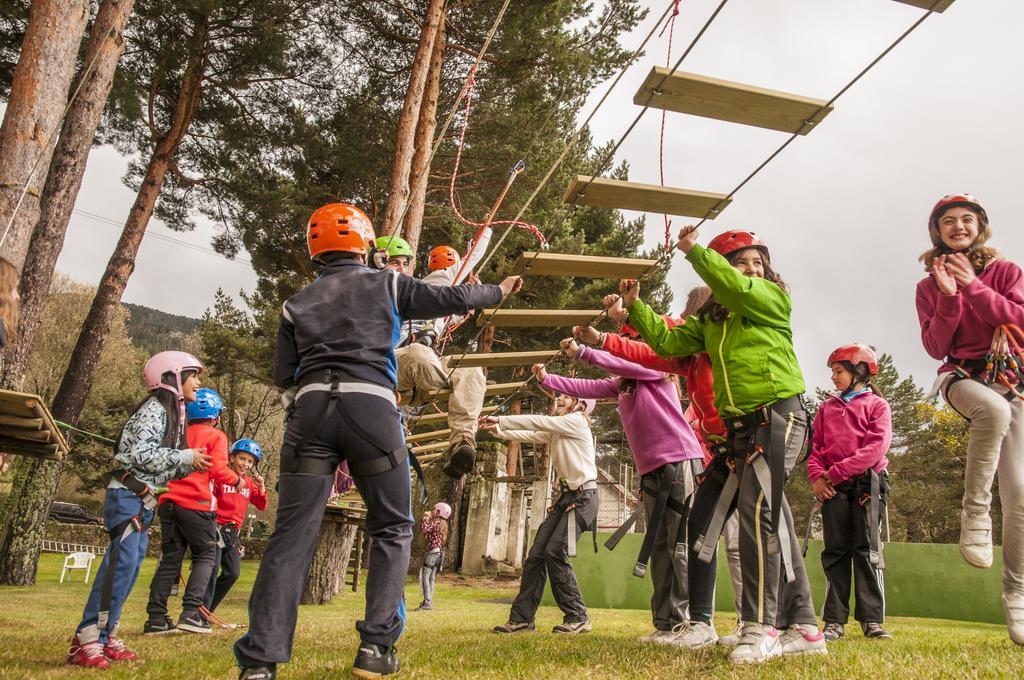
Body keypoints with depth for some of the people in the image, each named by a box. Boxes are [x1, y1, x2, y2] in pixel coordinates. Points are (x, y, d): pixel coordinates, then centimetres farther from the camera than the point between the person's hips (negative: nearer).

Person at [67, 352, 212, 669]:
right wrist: (186, 456, -17)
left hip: (143, 501, 10)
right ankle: (86, 641, -14)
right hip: (127, 496, -10)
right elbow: (143, 455, -22)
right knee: (122, 564, -16)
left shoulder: (173, 412, 18)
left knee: (128, 568, 9)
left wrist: (191, 465, 4)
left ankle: (104, 637, 14)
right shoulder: (154, 408, -11)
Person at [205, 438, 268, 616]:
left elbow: (261, 506, 8)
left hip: (233, 533, 7)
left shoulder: (250, 483, 10)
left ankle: (207, 610, 21)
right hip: (216, 527, -7)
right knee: (212, 569, -10)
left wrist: (261, 487, -5)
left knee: (233, 573, 7)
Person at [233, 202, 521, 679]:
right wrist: (497, 292, 32)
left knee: (292, 533, 0)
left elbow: (283, 375, 16)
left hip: (311, 408, 2)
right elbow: (451, 299, 15)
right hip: (371, 407, -2)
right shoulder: (387, 285, 13)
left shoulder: (297, 303, 19)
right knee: (392, 529, 10)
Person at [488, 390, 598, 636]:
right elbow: (531, 434, 15)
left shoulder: (577, 421, -7)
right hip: (567, 496, 9)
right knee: (536, 555, 0)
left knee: (555, 553, -16)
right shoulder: (556, 430, 19)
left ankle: (578, 617, -5)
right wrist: (498, 429, 3)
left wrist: (500, 420, -7)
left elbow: (537, 422, -11)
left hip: (583, 496, -9)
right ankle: (522, 618, 4)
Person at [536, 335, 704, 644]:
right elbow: (587, 388, 17)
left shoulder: (657, 367, -1)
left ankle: (686, 625, -7)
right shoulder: (621, 384, 19)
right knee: (659, 549, 7)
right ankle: (664, 624, 11)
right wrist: (547, 379, 15)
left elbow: (623, 364, -17)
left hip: (680, 462, -8)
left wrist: (582, 352, -17)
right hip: (651, 471, 8)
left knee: (681, 546, -9)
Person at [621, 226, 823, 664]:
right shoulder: (711, 320, 17)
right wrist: (635, 307, 3)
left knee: (757, 509, -21)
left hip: (779, 415, -7)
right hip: (738, 426, 8)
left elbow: (736, 288, -19)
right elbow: (669, 342, 12)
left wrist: (694, 249, -12)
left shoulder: (773, 298, 0)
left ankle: (761, 628, -14)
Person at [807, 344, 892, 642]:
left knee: (867, 548, -4)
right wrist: (816, 477, -5)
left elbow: (877, 446, -7)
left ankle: (872, 620, 0)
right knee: (835, 550, 2)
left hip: (866, 482, -3)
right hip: (833, 486, 3)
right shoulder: (826, 408, 20)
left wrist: (836, 472, -13)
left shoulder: (877, 404, 7)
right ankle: (835, 621, 4)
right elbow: (817, 447, 14)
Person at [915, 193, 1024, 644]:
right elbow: (935, 347, -2)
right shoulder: (929, 287, 9)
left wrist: (974, 288, -15)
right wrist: (949, 297, -14)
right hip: (962, 376, -1)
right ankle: (975, 510, -25)